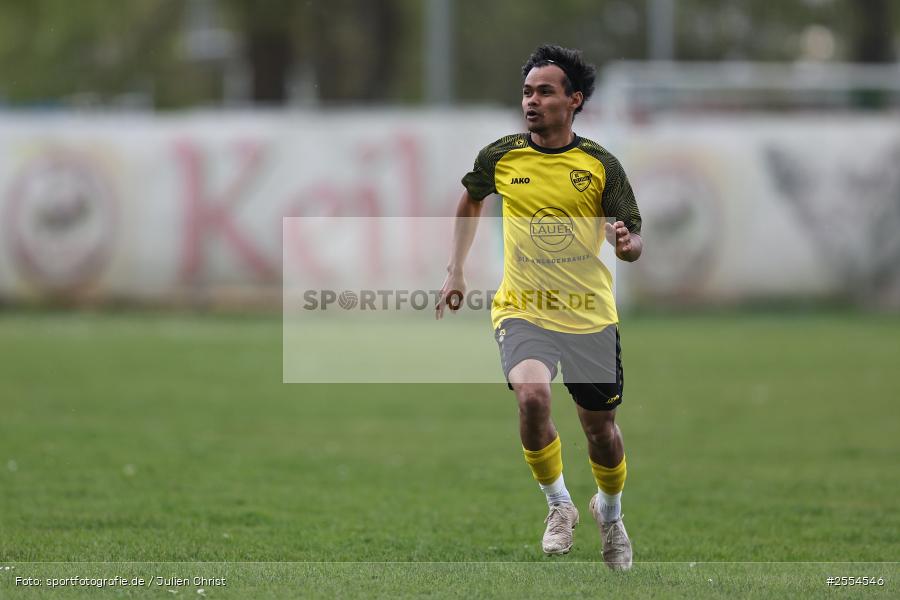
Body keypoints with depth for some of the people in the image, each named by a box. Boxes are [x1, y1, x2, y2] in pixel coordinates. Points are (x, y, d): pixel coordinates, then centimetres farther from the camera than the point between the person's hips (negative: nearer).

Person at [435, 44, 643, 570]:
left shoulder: (600, 164, -6)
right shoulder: (501, 156, -2)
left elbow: (635, 241, -4)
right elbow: (472, 199, 20)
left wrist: (627, 242, -28)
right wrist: (456, 271, 17)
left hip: (591, 315, 0)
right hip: (523, 310, 0)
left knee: (601, 427, 9)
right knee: (532, 394, -28)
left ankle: (611, 513, 41)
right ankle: (558, 505, -5)